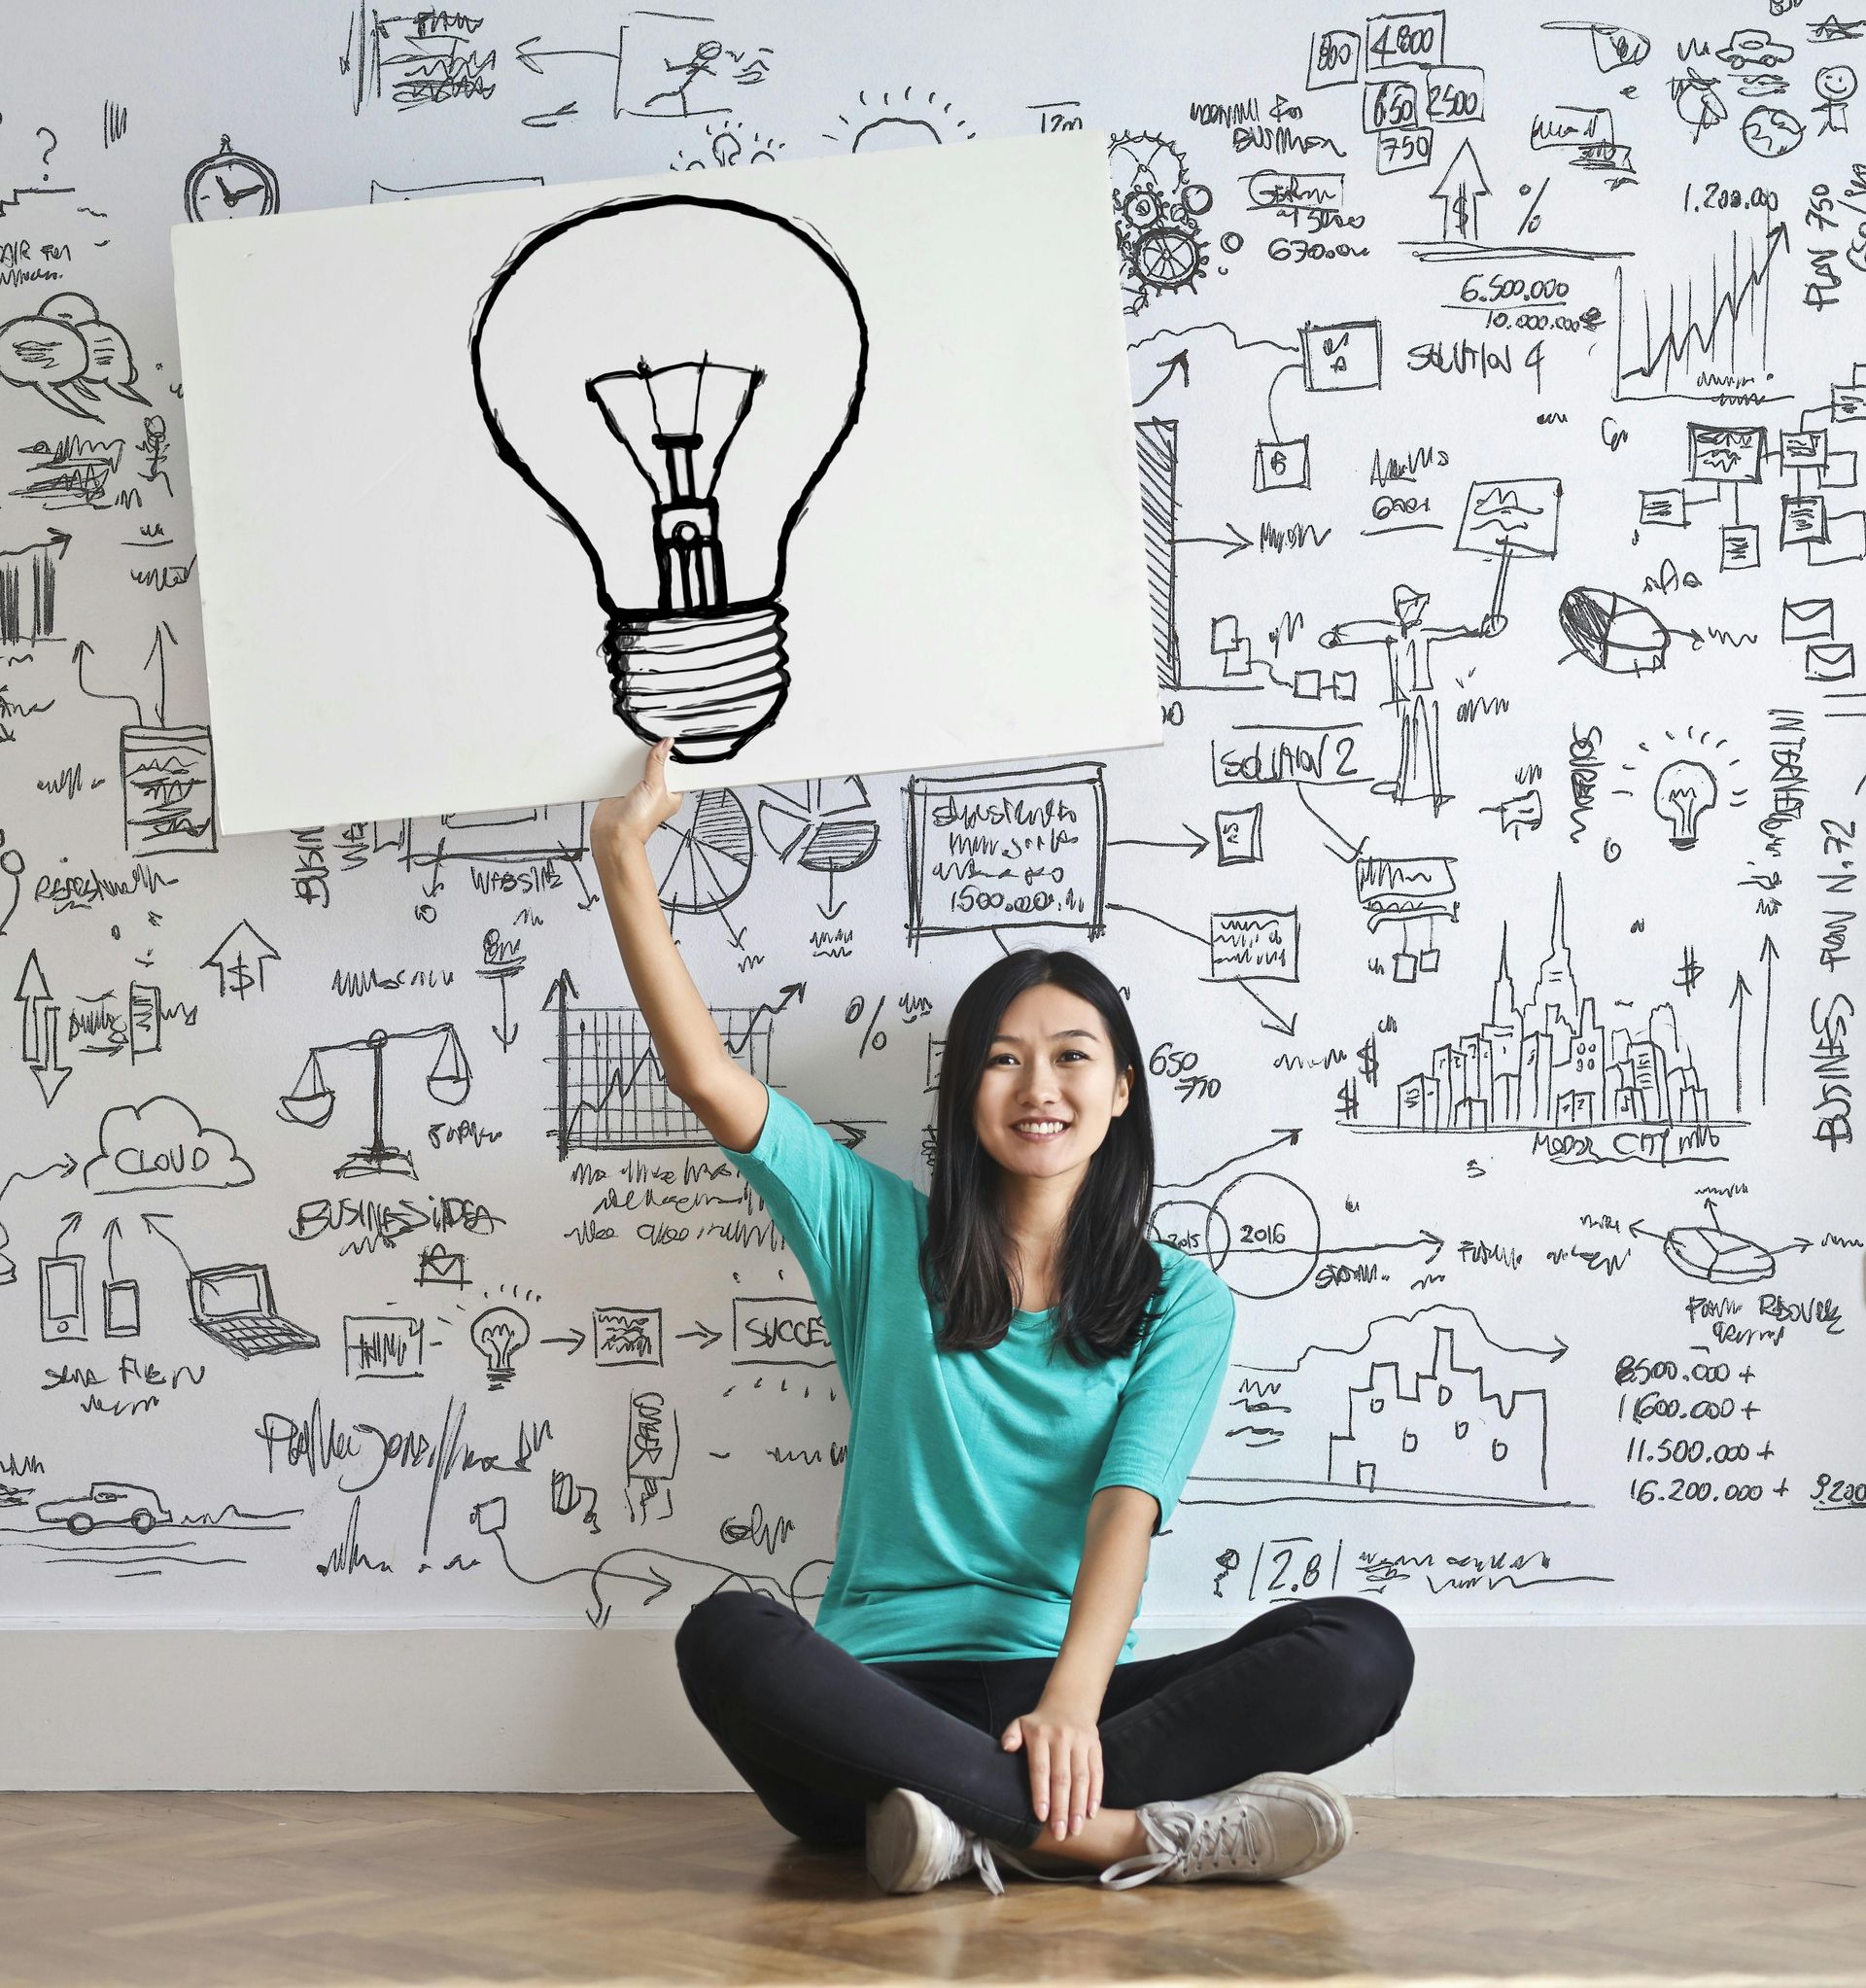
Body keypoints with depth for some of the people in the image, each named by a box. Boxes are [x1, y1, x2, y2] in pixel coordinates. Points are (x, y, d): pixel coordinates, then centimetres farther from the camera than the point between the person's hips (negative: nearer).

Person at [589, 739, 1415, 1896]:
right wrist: (624, 854, 4)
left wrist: (1072, 1701, -22)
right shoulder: (885, 1237, 15)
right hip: (879, 1697, 0)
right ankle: (1121, 1832, -37)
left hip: (1059, 1696, 0)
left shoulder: (1180, 1301, 11)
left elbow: (1127, 1506, -5)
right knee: (729, 1637, -35)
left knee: (1362, 1650, -25)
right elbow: (707, 1077, 7)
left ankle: (985, 1822, -34)